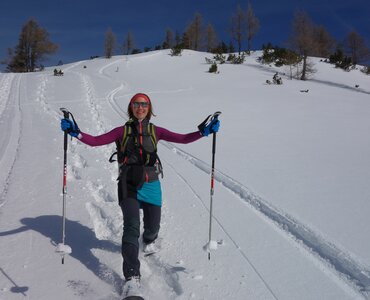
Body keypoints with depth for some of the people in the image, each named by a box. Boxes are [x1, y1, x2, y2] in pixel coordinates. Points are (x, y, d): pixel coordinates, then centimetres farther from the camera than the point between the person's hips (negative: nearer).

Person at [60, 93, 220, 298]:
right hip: (129, 186, -2)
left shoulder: (155, 131, 6)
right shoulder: (122, 131, 4)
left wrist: (203, 132, -15)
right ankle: (132, 278, -17)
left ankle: (149, 240, 53)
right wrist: (76, 133, -18)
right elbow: (95, 141, -3)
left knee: (152, 227, 13)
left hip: (151, 185, 2)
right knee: (131, 227, -18)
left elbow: (183, 139, -1)